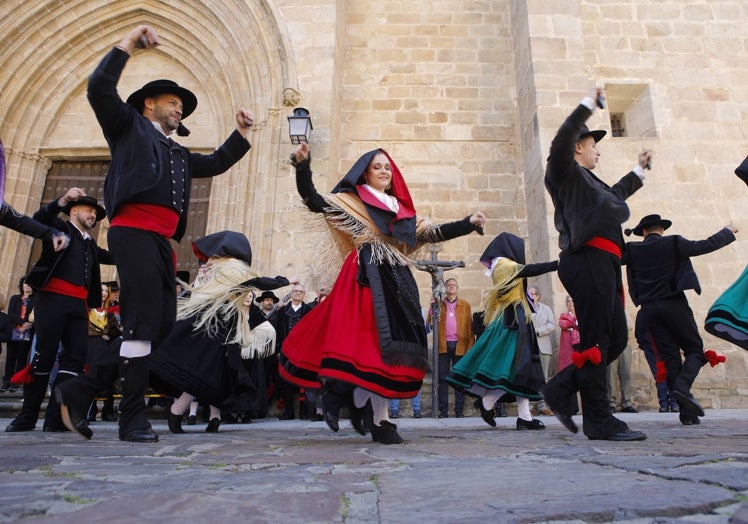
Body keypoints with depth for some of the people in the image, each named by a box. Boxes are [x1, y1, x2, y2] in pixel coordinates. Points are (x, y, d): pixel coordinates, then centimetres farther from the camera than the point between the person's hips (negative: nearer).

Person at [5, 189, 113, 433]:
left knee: (76, 356, -7)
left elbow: (111, 257, 34)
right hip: (53, 298, -5)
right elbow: (39, 219, -8)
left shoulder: (90, 244, 27)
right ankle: (27, 415, 4)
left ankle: (55, 416, -6)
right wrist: (62, 200, -21)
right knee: (45, 355, -8)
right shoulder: (60, 228, 11)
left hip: (78, 305, 6)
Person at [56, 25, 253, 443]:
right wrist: (128, 45, 3)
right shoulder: (129, 126, 14)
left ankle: (80, 392, 11)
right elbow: (99, 88, 1)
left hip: (161, 241, 8)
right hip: (134, 233, -8)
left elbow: (217, 163, 38)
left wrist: (242, 132, 28)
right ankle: (134, 419, -6)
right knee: (142, 324, -13)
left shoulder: (180, 154, 32)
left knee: (163, 325, 2)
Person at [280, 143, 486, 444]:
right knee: (374, 341, -15)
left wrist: (469, 223, 16)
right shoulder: (351, 202, 10)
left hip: (397, 278, 6)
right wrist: (302, 166, -14)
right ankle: (380, 420, -7)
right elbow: (314, 202, -2)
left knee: (393, 342, -1)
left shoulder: (402, 209, 23)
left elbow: (432, 234, 21)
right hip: (368, 275, -5)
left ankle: (359, 404, 8)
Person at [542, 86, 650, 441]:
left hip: (601, 265, 10)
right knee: (596, 340, -9)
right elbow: (560, 142, -17)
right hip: (587, 261, -10)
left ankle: (561, 390, 11)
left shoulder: (588, 182, 30)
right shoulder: (566, 172, 4)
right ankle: (598, 420, -3)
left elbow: (615, 195, 51)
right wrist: (588, 104, -10)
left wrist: (639, 170, 59)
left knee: (616, 338, 7)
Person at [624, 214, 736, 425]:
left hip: (648, 310, 3)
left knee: (670, 357, 4)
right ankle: (682, 387, -20)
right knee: (695, 349, 7)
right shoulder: (673, 243, 2)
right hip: (673, 304, -3)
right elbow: (706, 245, 9)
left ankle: (686, 411, 0)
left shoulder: (633, 250, 6)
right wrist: (727, 232, 25)